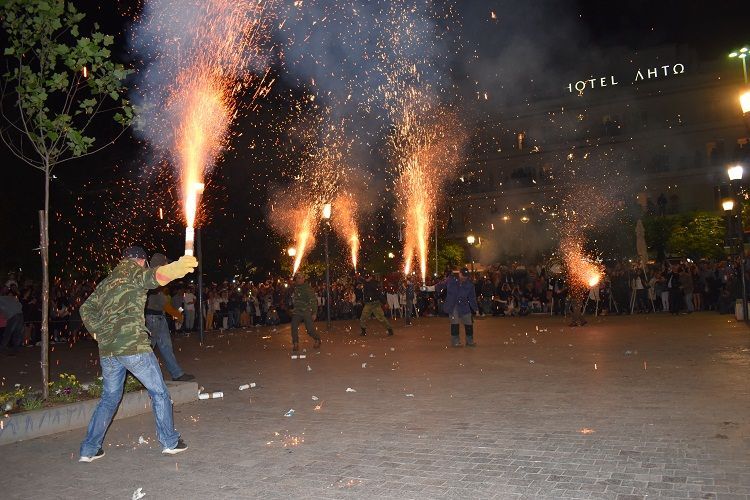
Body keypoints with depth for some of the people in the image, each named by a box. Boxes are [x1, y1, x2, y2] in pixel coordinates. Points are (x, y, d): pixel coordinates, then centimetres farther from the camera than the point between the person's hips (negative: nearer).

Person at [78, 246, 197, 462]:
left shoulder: (107, 281, 21)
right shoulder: (133, 270, -1)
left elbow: (86, 308, 23)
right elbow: (150, 278, -25)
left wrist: (97, 332, 19)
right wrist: (175, 269, -44)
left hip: (106, 350, 7)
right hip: (134, 346, -7)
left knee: (109, 398, 21)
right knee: (159, 393, 7)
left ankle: (89, 449, 20)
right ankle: (170, 442, 12)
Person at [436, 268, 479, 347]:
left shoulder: (470, 284, -1)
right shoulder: (450, 280, -7)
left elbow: (472, 298, 3)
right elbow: (441, 285, 6)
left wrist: (475, 308, -1)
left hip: (464, 306, 3)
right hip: (452, 306, -3)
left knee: (469, 323, 4)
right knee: (455, 323, -8)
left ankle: (470, 341, 20)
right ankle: (455, 341, 3)